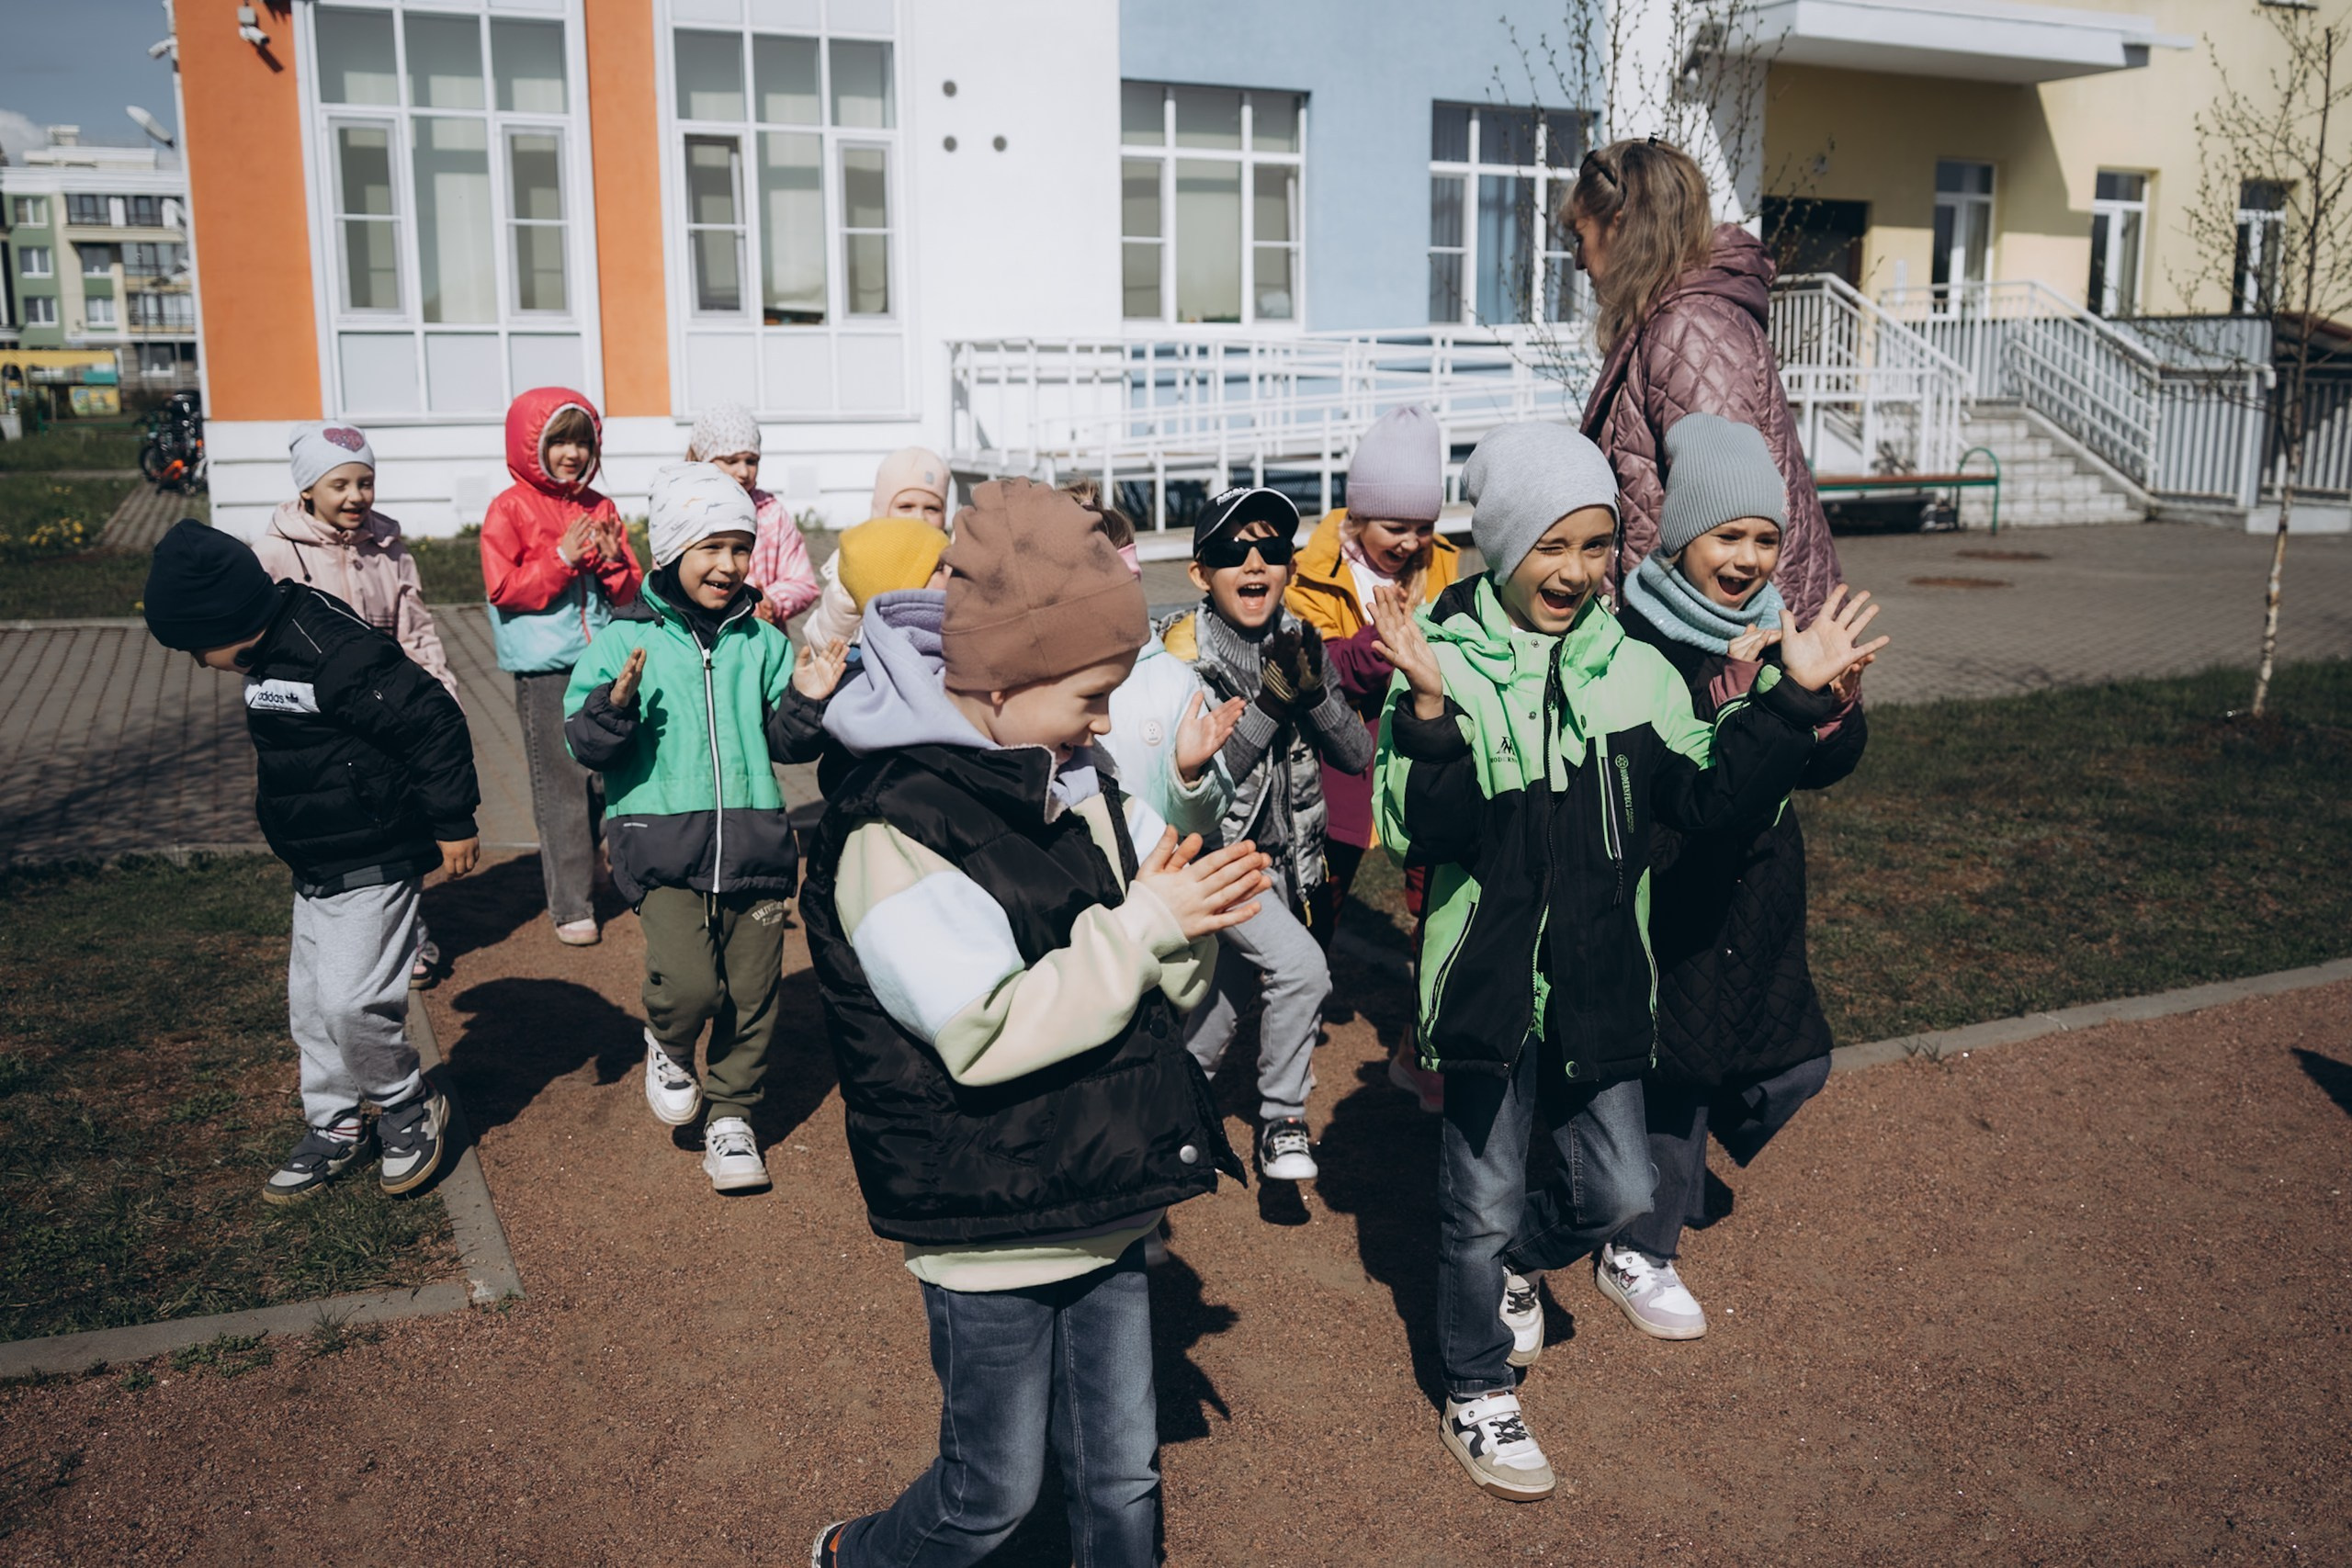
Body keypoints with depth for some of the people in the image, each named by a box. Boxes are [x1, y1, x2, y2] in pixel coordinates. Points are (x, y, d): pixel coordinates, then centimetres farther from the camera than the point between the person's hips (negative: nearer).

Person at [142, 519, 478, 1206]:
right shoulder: (275, 652, 4)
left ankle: (410, 1108, 13)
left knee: (350, 1002, -11)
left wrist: (454, 823, -19)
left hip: (372, 865, -10)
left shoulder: (337, 655, -26)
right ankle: (336, 1127, 31)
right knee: (311, 1001, 15)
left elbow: (433, 720, -25)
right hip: (316, 867, 10)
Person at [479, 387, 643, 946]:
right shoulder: (509, 510, -2)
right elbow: (505, 589, -9)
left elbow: (628, 591, 13)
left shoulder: (601, 509, 12)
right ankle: (570, 906, 2)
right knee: (562, 787, -3)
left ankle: (586, 873, 25)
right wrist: (561, 557, -17)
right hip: (545, 671, -5)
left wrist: (612, 561, -7)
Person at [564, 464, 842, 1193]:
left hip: (754, 844, 3)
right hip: (662, 843, -3)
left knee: (751, 992, 6)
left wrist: (808, 701, -6)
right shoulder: (626, 640, -1)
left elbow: (788, 744, 13)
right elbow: (585, 745, -2)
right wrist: (615, 706, -21)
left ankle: (729, 1115, 26)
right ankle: (667, 1044, 18)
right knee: (688, 983, -18)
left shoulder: (762, 642, 8)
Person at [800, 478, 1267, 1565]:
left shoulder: (1077, 783, 3)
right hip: (993, 1234, -6)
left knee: (1121, 1478, 18)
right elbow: (987, 1032, -26)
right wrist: (1143, 927, -23)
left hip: (1106, 1208, 6)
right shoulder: (890, 829, -20)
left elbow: (1167, 988, 6)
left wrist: (1188, 921, -16)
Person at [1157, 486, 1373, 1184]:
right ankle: (1282, 1118, -1)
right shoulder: (1183, 653, -17)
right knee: (1300, 966, -21)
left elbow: (1356, 755, -6)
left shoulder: (1300, 644, -3)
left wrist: (1313, 693, -23)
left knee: (1227, 994, 18)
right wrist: (1269, 705, -29)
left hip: (1280, 858, 6)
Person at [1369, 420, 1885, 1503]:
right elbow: (1417, 833, -19)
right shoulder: (1447, 661, -11)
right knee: (1480, 1202, 9)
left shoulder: (1632, 668, 1)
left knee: (1617, 1193, 12)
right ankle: (1476, 1399, 32)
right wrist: (1431, 712, -34)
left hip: (1599, 980, 4)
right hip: (1488, 977, -4)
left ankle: (1519, 1260, 46)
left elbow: (1706, 794, 0)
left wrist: (1793, 700, -9)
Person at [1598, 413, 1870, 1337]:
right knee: (1672, 1066, 2)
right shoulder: (1633, 639, -17)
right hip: (1663, 896, -7)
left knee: (1793, 1066, 11)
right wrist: (1728, 691, -33)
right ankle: (1635, 1257, 23)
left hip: (1758, 894, 7)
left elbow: (1818, 771, 8)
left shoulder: (1777, 633, 4)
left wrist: (1841, 707, -11)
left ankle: (1677, 1162, 41)